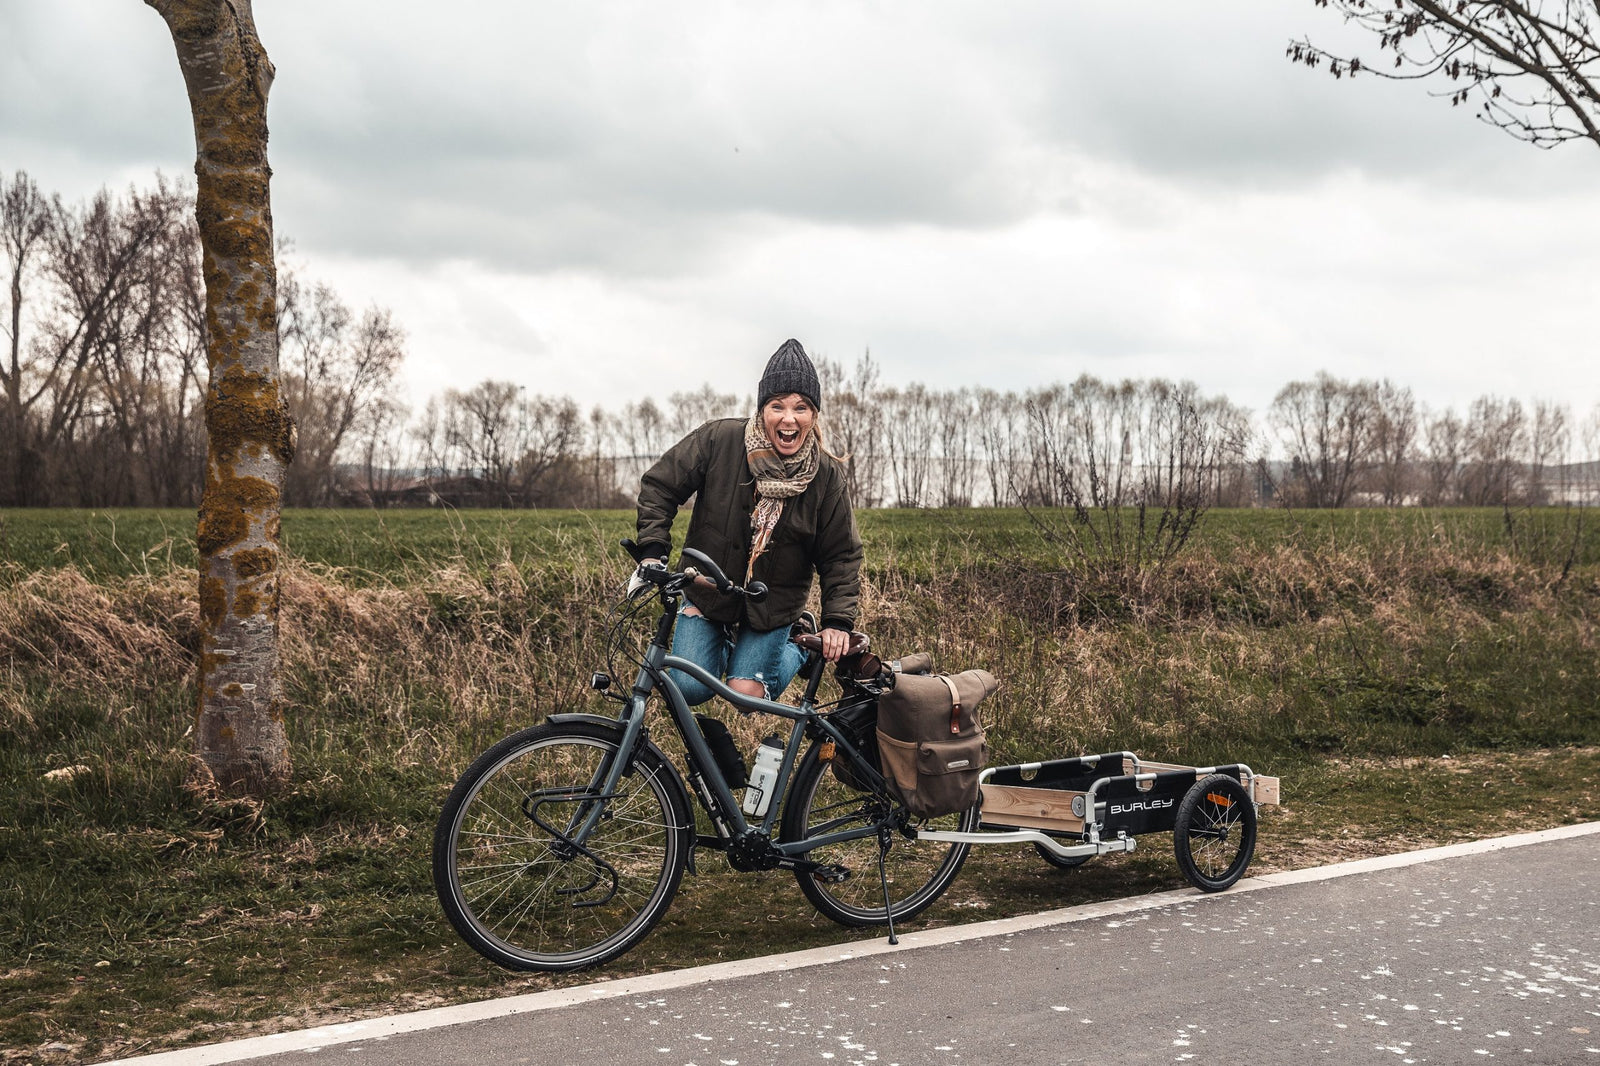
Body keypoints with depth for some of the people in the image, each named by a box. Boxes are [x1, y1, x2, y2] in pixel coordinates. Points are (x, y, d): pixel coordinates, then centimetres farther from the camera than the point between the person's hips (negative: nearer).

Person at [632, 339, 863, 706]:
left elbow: (841, 555, -5)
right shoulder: (718, 440, -16)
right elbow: (659, 485, -7)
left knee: (746, 694, -12)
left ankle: (798, 650, 20)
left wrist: (838, 621, -16)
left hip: (772, 607, -1)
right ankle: (725, 646, 24)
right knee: (688, 689, -9)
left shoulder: (828, 476, -12)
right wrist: (652, 551, -17)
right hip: (707, 595, 1)